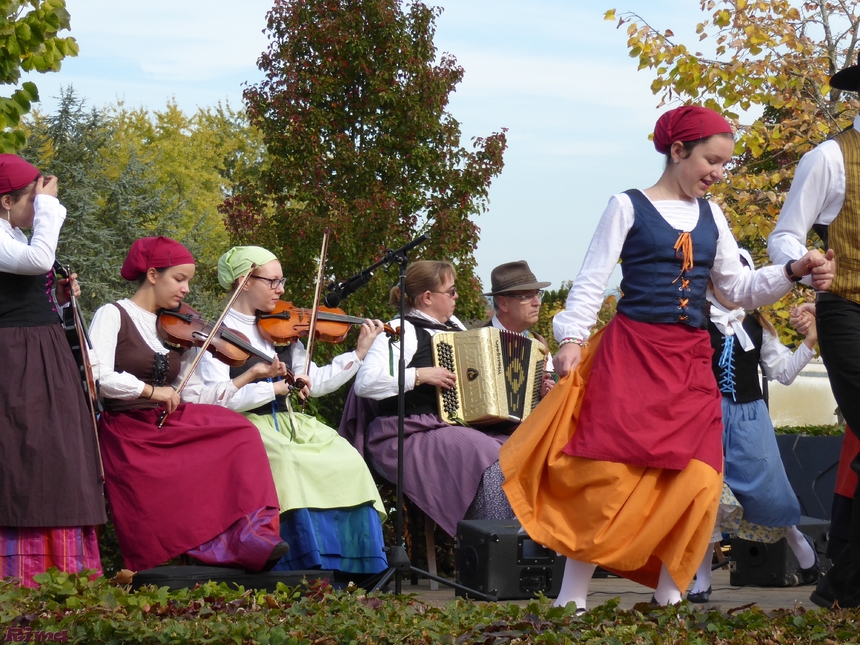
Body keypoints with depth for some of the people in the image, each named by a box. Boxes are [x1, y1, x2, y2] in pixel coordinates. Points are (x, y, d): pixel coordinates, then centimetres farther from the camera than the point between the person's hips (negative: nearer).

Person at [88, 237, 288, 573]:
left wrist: (249, 376, 0)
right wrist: (151, 391, -19)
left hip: (174, 426, 5)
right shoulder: (113, 316, -2)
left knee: (240, 434, -20)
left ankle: (251, 533, -25)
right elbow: (98, 377, -17)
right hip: (131, 436, -5)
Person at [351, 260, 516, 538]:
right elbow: (364, 383, -20)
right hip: (410, 438, -8)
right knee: (488, 460, -30)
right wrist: (420, 375, -21)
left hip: (459, 427, 8)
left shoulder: (454, 327, 20)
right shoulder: (402, 331, -6)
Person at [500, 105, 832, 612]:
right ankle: (573, 595, -5)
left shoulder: (711, 216, 15)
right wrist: (572, 338, -14)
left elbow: (737, 287, 18)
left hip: (691, 361, 5)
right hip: (631, 354, -5)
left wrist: (792, 274, 3)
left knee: (697, 483, -5)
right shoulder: (628, 207, 1)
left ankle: (669, 597, 5)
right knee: (611, 474, -11)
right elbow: (592, 281, -2)